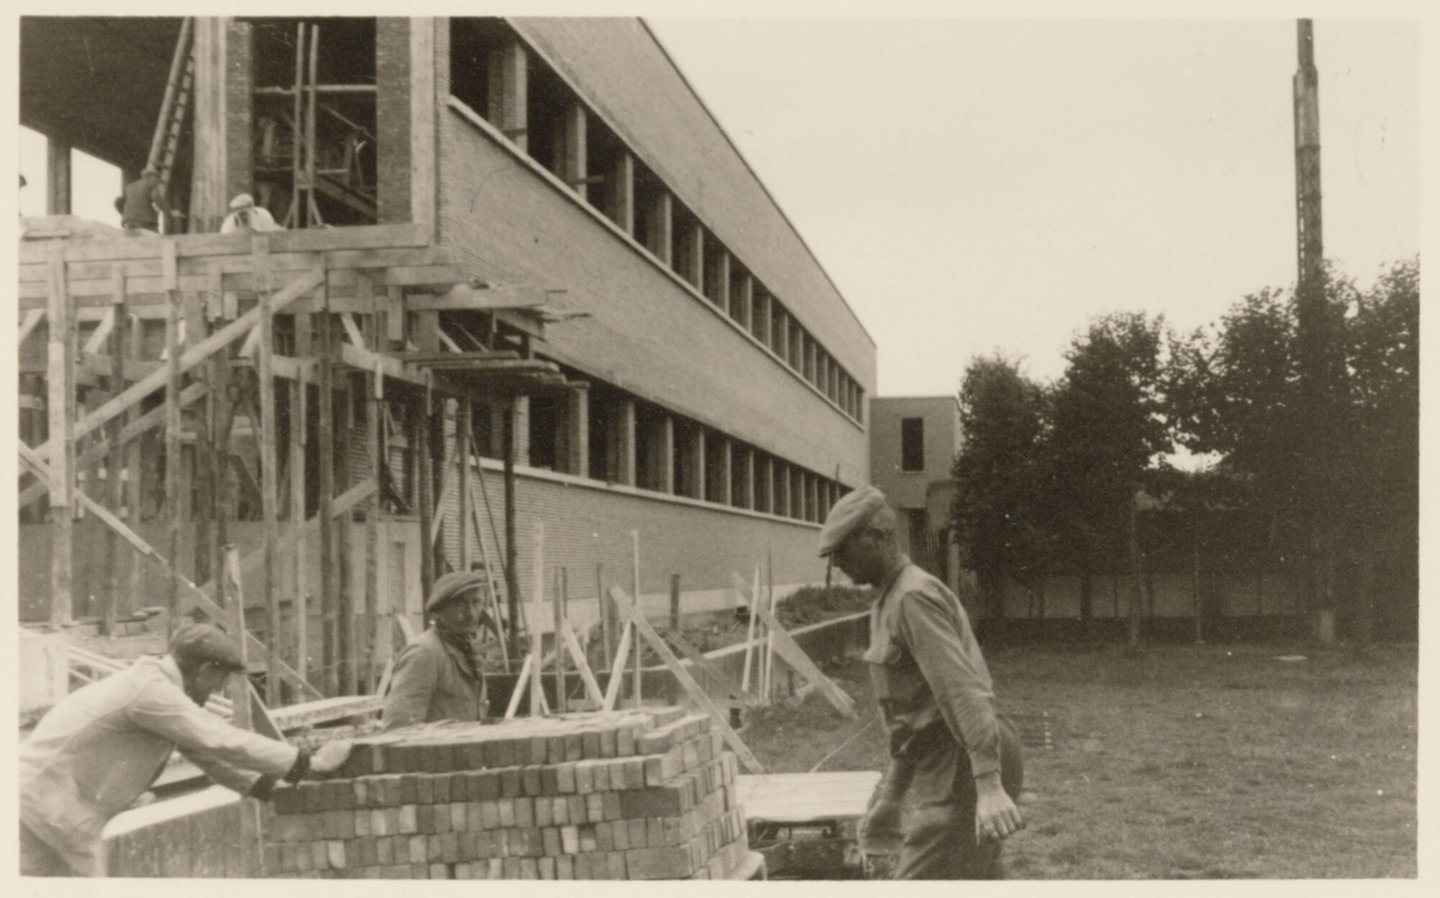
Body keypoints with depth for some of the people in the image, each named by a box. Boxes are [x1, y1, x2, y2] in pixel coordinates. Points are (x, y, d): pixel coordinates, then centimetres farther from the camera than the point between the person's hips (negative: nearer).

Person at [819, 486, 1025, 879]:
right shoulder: (889, 602, 18)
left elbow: (962, 689, -25)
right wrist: (891, 796, 25)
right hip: (942, 763, 10)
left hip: (961, 768, -10)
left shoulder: (914, 597, -14)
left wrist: (988, 785, -34)